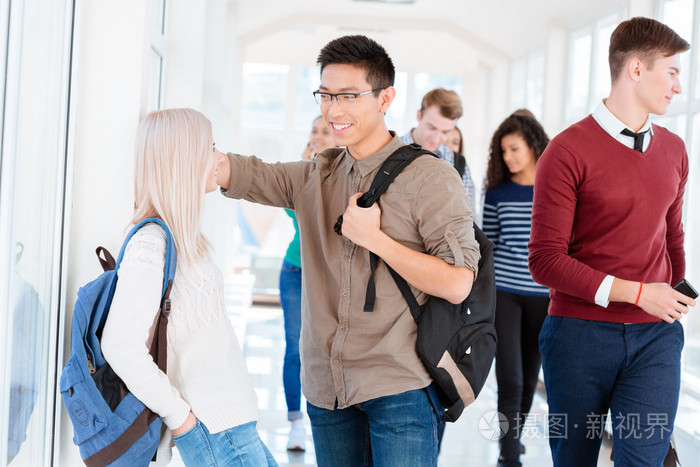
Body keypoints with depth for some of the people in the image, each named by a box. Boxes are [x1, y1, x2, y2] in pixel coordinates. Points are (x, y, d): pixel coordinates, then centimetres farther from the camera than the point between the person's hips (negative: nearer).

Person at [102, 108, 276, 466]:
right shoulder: (150, 243, -18)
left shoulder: (182, 239, 10)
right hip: (214, 430, -9)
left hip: (232, 420, 9)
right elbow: (121, 346, -26)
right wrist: (178, 414, -17)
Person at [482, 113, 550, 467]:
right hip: (503, 293, -1)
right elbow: (486, 247, 7)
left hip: (544, 295, 1)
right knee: (510, 380, -8)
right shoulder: (497, 194, 1)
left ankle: (512, 438, 33)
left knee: (530, 377, 12)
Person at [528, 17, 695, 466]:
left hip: (655, 335, 4)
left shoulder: (673, 150, 12)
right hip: (580, 332, -3)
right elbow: (546, 260, -12)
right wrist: (636, 292, -16)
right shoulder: (568, 150, -8)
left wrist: (676, 303, 17)